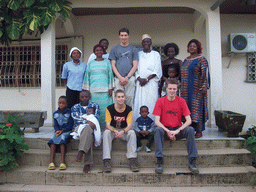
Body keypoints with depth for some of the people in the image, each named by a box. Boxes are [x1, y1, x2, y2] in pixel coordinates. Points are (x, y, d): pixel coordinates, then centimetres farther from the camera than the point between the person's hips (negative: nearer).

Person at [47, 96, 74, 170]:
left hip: (66, 131, -4)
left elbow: (70, 125, -4)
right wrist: (57, 130, -10)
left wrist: (62, 130, -15)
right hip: (58, 130, 4)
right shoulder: (55, 113, 14)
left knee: (62, 139, -33)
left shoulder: (69, 112, 0)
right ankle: (51, 162, -30)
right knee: (53, 140, -26)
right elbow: (55, 124, 12)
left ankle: (62, 162, -37)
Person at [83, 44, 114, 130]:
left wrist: (110, 88, 0)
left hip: (105, 90, -1)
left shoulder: (107, 62, 12)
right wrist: (86, 90, 5)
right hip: (93, 90, 1)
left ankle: (105, 128, 3)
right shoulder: (90, 63, 13)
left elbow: (110, 76, 9)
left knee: (105, 109, -4)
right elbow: (87, 77, 13)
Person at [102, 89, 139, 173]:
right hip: (112, 129, 0)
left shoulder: (129, 109, -7)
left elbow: (129, 125, -14)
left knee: (132, 132, -30)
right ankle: (106, 161, -36)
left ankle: (133, 159, -31)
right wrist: (115, 131, -36)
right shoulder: (109, 108, -9)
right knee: (106, 133, -33)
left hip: (124, 130, 1)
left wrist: (122, 132, -36)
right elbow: (107, 125, -15)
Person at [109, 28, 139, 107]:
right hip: (118, 79, 1)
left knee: (129, 98, -2)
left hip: (130, 78, 0)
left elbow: (135, 65, 6)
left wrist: (127, 77, -7)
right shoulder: (114, 49, 13)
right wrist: (120, 78, -5)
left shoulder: (133, 49, 11)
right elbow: (113, 65, 7)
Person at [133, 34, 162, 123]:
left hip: (151, 82, -1)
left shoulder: (156, 54, 10)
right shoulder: (138, 54, 16)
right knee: (139, 102, -5)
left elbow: (157, 71, 2)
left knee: (151, 102, -8)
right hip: (140, 82, 2)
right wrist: (139, 79, -10)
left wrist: (147, 79, -10)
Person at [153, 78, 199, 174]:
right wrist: (168, 131, -24)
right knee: (158, 130, -32)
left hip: (178, 129, 1)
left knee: (190, 129, -27)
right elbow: (157, 121, -10)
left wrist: (178, 130, -23)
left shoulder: (181, 101, -1)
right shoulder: (160, 101, -3)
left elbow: (188, 120, -8)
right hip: (165, 129, -1)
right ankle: (159, 162, -30)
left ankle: (192, 162, -21)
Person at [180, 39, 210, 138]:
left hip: (196, 89, -6)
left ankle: (199, 131, 0)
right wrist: (182, 87, 17)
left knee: (197, 108, -6)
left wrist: (204, 87, -17)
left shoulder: (201, 59, -3)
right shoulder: (186, 60, 17)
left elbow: (205, 74, -9)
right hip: (186, 89, 7)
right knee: (187, 109, 6)